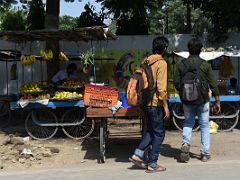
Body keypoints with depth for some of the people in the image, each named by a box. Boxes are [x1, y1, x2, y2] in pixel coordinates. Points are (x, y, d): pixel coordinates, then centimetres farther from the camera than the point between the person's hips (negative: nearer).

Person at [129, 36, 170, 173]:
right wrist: (165, 106, -14)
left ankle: (138, 154, 14)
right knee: (159, 133, 5)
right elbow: (161, 87, -20)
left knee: (151, 130, 22)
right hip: (155, 103, -8)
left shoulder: (146, 61, 9)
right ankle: (152, 164, 12)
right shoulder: (161, 63, -14)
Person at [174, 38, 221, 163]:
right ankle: (205, 154, 13)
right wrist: (217, 101, 4)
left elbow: (176, 83, -1)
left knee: (188, 123, 17)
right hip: (203, 100, -1)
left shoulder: (181, 64, -3)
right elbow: (213, 84, -4)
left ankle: (185, 143, -7)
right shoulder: (205, 65, -6)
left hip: (187, 100, 1)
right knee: (204, 125, 10)